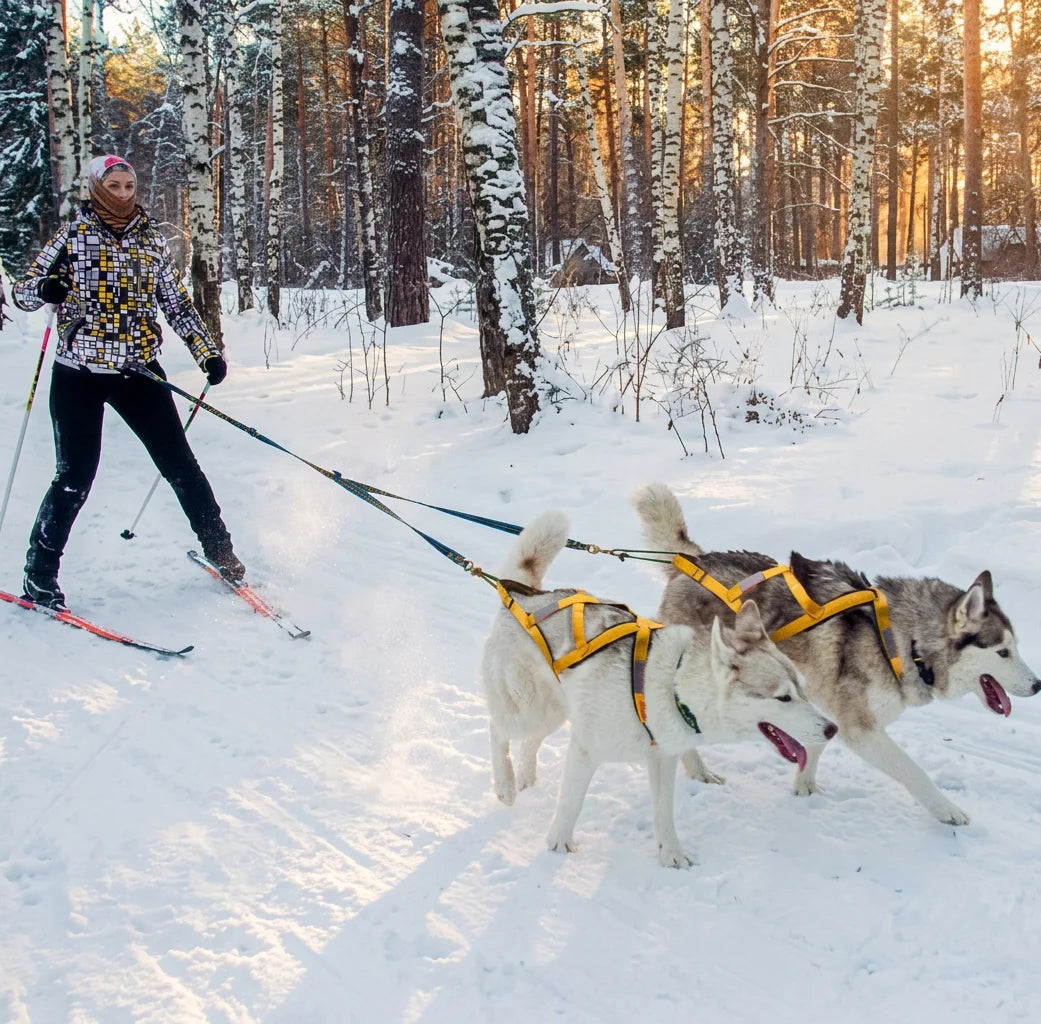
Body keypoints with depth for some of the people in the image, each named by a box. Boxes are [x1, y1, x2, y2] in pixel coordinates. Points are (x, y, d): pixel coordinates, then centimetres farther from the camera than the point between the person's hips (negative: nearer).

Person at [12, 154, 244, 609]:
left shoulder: (152, 241, 8)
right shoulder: (73, 235, 0)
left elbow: (178, 303, 13)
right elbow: (23, 291, 0)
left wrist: (208, 352, 3)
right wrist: (46, 289, -23)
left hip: (139, 371, 2)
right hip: (79, 372, -2)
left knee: (179, 464, 1)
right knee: (76, 475, -6)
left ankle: (219, 548, 18)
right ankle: (40, 572, 10)